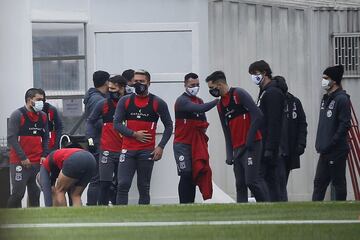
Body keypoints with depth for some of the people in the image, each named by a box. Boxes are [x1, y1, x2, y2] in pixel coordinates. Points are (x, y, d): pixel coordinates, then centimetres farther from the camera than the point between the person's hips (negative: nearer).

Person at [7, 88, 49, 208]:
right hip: (19, 162, -5)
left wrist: (44, 155, 4)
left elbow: (45, 138, 20)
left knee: (35, 193, 5)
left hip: (37, 162, 5)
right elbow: (11, 138, -11)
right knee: (18, 193, -9)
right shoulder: (17, 115, -6)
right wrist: (23, 158, -15)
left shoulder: (43, 117, 13)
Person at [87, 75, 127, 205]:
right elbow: (91, 121, 12)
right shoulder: (103, 104, 2)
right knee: (105, 183, -5)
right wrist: (92, 139, 3)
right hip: (107, 151, -1)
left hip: (124, 151, 1)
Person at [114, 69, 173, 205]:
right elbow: (117, 123, 2)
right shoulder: (125, 101, 5)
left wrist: (161, 146, -3)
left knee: (144, 187, 5)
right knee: (123, 184, -8)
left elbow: (169, 126, 7)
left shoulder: (157, 103, 1)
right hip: (128, 150, 1)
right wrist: (134, 134, -10)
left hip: (147, 152, -1)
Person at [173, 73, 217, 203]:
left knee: (196, 175, 6)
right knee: (186, 175, -11)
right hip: (183, 144, -7)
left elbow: (203, 121, 22)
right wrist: (217, 101, -26)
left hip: (197, 144, 7)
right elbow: (200, 109, -26)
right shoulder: (182, 101, -10)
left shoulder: (199, 101, 17)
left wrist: (203, 127, 0)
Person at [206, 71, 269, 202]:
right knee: (240, 184, 5)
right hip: (237, 149, 8)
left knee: (252, 180, -15)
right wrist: (229, 154, 10)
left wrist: (250, 141, -16)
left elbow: (257, 115, -15)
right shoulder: (220, 105, 18)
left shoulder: (239, 94, -7)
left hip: (251, 145, -8)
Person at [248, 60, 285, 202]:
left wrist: (269, 148, -22)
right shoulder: (264, 92, 20)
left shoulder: (273, 93, -11)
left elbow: (274, 123, -18)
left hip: (268, 145, -10)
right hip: (261, 146, 10)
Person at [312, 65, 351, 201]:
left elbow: (344, 125, -17)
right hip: (325, 151, 9)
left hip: (337, 150, -9)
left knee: (339, 183, -1)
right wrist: (319, 143, 12)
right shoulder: (326, 99, 16)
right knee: (319, 182, 8)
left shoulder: (342, 99, -12)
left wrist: (331, 144, -20)